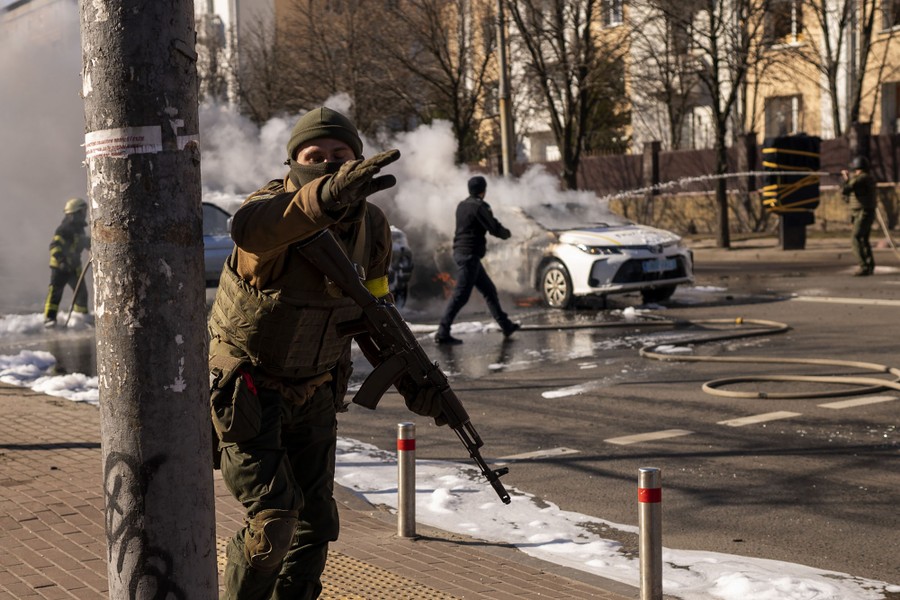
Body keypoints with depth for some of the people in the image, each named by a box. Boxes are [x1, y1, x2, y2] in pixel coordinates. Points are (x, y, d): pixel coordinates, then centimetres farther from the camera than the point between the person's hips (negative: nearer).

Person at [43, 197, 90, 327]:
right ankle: (49, 318, -12)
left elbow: (85, 242, 31)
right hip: (60, 266, -9)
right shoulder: (64, 229, -17)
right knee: (55, 291, -12)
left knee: (81, 291, 12)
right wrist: (61, 260, -34)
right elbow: (54, 245, -25)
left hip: (74, 266, 9)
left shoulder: (79, 229, 12)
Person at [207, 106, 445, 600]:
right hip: (248, 394, -6)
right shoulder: (276, 205, -24)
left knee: (315, 524, 11)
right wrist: (327, 195, -70)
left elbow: (372, 307, 10)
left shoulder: (371, 225, -5)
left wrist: (413, 382, 2)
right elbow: (250, 227, -51)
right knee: (273, 520, -13)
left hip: (314, 396, 6)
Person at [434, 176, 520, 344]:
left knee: (489, 290, 16)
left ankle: (506, 326, 24)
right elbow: (494, 228, -13)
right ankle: (443, 333, -13)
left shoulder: (462, 205, 13)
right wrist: (506, 233, 8)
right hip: (469, 254, -10)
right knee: (461, 295, -10)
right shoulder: (479, 206, -13)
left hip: (461, 253, 10)